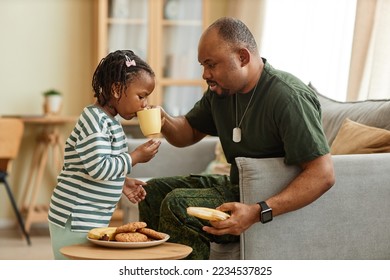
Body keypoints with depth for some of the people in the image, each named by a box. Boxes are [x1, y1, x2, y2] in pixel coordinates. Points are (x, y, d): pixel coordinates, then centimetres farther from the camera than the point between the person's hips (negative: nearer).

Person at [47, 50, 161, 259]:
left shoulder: (110, 121, 15)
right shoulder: (94, 120, -16)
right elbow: (99, 167, -24)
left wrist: (122, 183, 12)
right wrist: (136, 157, -15)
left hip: (92, 219, 10)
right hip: (74, 220, -10)